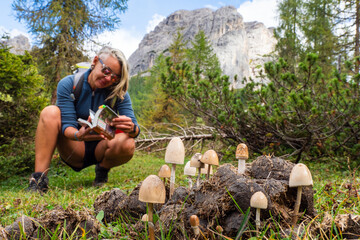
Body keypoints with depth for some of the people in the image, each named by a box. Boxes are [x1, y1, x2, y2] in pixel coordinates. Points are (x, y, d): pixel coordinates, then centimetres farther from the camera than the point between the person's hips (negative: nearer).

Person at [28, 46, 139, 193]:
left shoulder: (119, 93, -9)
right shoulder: (68, 84, -11)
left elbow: (136, 129, -17)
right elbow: (67, 124, -18)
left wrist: (131, 128, -42)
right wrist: (78, 135, -42)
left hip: (101, 150, 0)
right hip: (73, 152, 0)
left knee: (127, 144, -33)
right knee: (51, 112, -24)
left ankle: (103, 170, 1)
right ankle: (39, 179, -26)